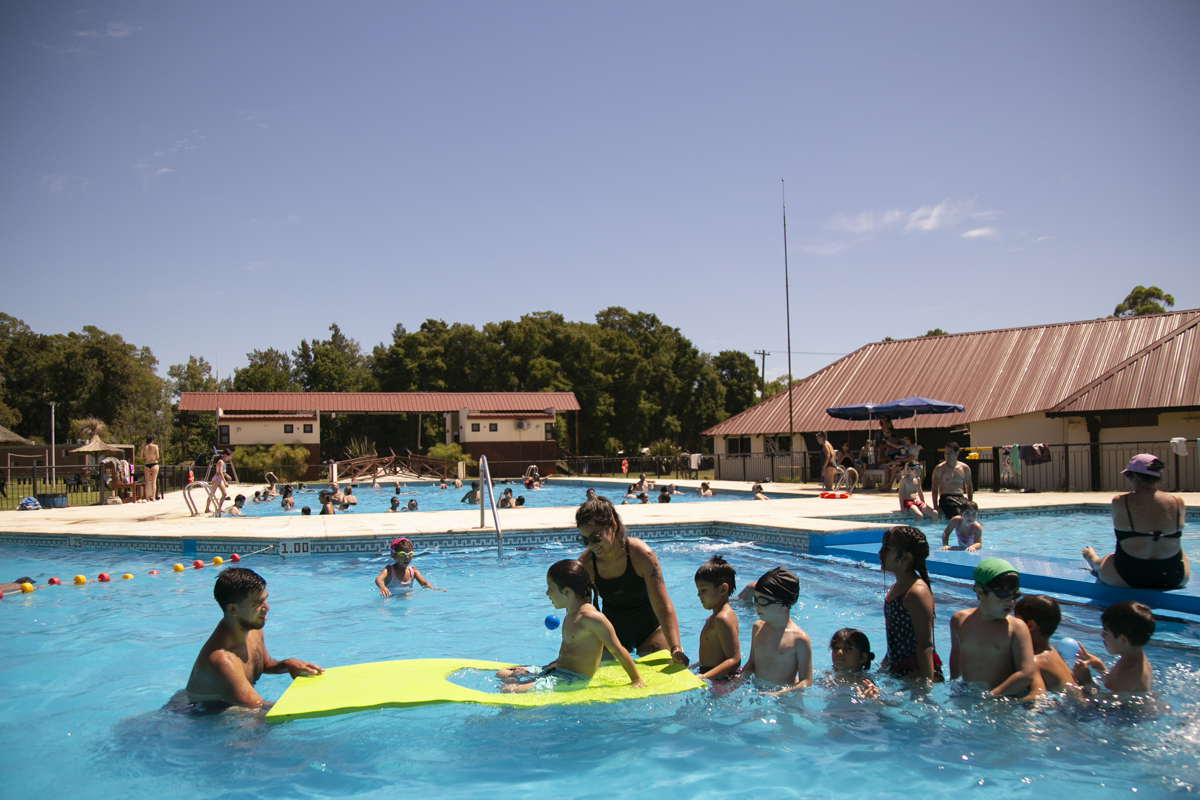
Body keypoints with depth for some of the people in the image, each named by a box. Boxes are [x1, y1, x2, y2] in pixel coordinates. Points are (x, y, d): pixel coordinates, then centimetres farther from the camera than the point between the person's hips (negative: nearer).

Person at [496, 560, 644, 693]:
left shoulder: (592, 617, -20)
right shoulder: (571, 613, 12)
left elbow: (617, 650, -17)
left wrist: (637, 681, -15)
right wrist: (548, 668, 19)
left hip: (573, 681, -10)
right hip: (557, 672, 10)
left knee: (509, 690, -22)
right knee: (502, 674, 14)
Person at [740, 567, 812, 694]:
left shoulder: (799, 638, -11)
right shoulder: (757, 628, 8)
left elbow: (806, 681, -10)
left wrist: (780, 694, -23)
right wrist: (741, 677, -1)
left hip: (786, 698, -4)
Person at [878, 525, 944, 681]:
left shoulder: (917, 593, -18)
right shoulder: (897, 587, 11)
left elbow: (925, 644, -21)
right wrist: (884, 666, 24)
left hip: (917, 672, -9)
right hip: (897, 670, 9)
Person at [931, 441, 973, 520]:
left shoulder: (964, 468, 15)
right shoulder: (940, 468, 1)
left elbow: (969, 486, 24)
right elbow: (935, 488, -2)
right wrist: (935, 506, -10)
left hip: (961, 498, 4)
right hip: (946, 498, -4)